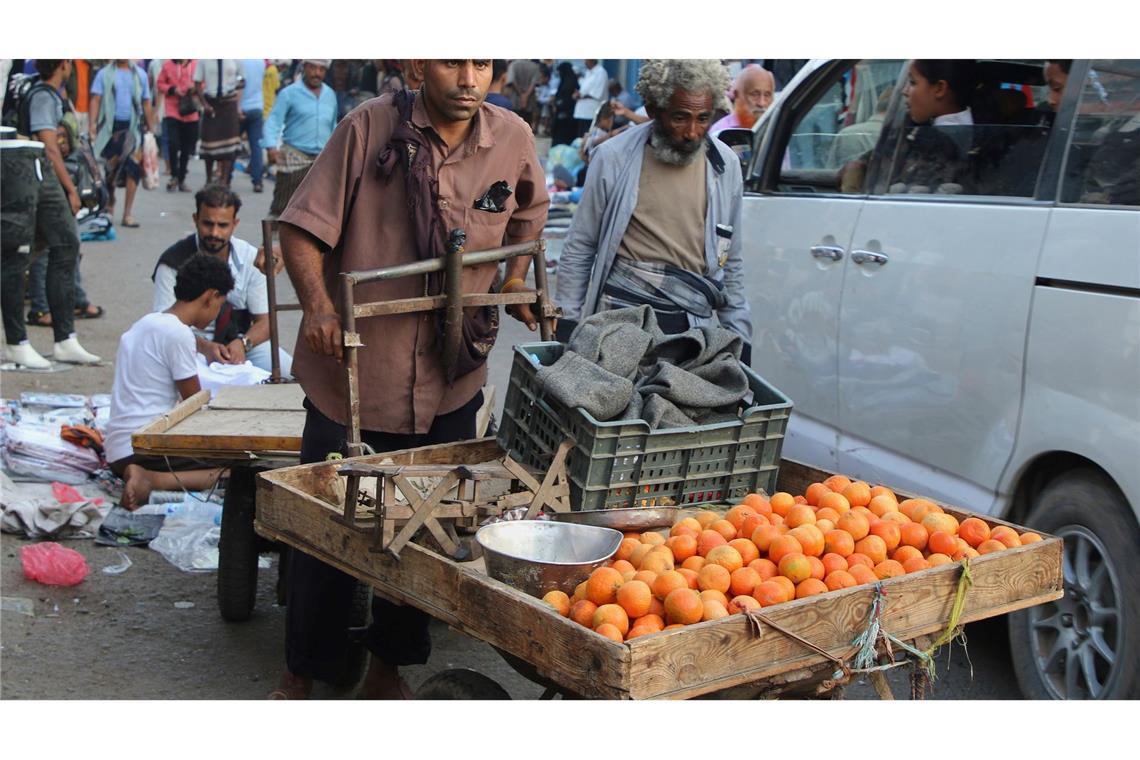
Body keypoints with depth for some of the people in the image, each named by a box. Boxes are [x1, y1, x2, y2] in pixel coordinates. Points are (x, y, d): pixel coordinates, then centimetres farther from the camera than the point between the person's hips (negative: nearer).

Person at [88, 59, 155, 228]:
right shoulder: (105, 74, 3)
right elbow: (96, 99, -2)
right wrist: (92, 123, -14)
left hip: (134, 126, 1)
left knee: (133, 168, -7)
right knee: (112, 168, 7)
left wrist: (151, 128, 10)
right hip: (111, 125, -1)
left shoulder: (140, 74, 8)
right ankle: (110, 203, 32)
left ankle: (127, 214, -2)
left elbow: (146, 103, 12)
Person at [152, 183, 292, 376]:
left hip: (241, 341, 2)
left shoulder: (251, 258, -2)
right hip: (193, 345, -2)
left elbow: (264, 321, 1)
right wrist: (203, 346, -29)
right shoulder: (174, 261, -9)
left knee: (292, 372, -23)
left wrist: (242, 343, -21)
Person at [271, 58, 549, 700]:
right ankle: (304, 671, 27)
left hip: (450, 381, 3)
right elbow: (303, 229, -9)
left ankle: (389, 667, 32)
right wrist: (319, 304, -25)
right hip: (353, 369, -3)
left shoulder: (512, 138, 1)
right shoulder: (368, 129, -9)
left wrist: (514, 278, 12)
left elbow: (530, 207, 24)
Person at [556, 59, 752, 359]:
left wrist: (739, 336, 11)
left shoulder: (726, 165, 5)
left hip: (695, 323, 2)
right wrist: (567, 324, 2)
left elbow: (730, 262, 13)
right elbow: (579, 249, 4)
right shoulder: (613, 158, -4)